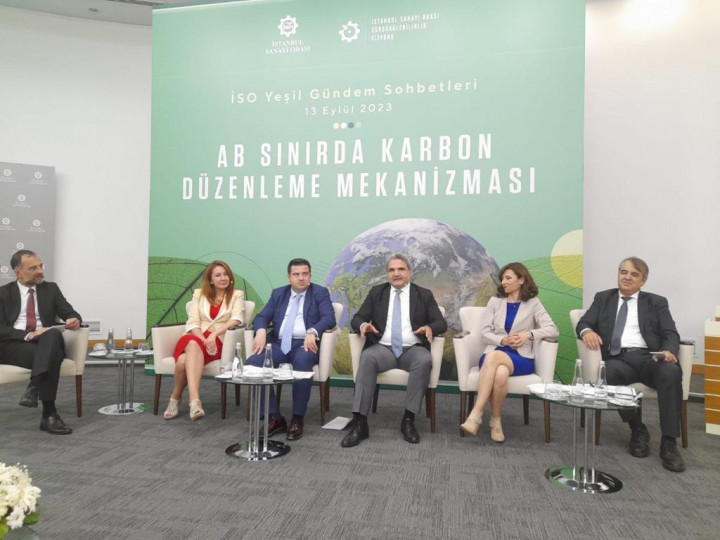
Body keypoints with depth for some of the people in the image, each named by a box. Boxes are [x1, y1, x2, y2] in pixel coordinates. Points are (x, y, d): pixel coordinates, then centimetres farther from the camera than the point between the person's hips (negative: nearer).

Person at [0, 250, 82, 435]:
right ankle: (49, 414, -34)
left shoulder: (51, 289, 17)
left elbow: (70, 314, 9)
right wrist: (28, 335, -18)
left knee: (53, 334, -36)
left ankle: (33, 388, -43)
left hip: (46, 343, 2)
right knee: (52, 356, -34)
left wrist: (75, 320, -16)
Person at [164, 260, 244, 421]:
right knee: (193, 343, -37)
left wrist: (213, 335, -20)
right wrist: (204, 340, -14)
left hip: (219, 342, -2)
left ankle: (176, 398, -19)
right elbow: (192, 323, 5)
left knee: (185, 360, -33)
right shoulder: (199, 294, 17)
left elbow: (236, 320, -6)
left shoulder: (237, 295, 12)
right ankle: (195, 400, -40)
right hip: (196, 339, 2)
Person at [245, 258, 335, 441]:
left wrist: (312, 332, -26)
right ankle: (275, 418, -14)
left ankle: (297, 419, -22)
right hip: (279, 344, 4)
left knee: (302, 361, -38)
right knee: (252, 364, -24)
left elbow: (329, 318, -6)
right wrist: (261, 331, -14)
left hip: (304, 344, -3)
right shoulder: (278, 294, 19)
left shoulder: (320, 293, 9)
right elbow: (262, 316, 10)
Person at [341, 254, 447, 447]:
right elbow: (357, 318, 10)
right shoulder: (377, 292, 15)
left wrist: (429, 327, -19)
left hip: (413, 349, 0)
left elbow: (441, 323, 6)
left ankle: (408, 420, -23)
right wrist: (363, 325, -16)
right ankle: (359, 422, -32)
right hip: (383, 348, 0)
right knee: (367, 358, -33)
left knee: (425, 360, -35)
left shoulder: (424, 295, 12)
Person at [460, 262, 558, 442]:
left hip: (521, 358, -1)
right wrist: (503, 340, -11)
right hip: (494, 354, 2)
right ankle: (495, 421, -23)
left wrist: (529, 334, -16)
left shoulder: (533, 303, 10)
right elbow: (484, 332, 7)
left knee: (493, 356, -37)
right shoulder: (495, 301, 15)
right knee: (500, 373, -37)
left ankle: (476, 414, -33)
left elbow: (553, 329, -1)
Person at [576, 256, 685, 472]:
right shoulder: (603, 298, 20)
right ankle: (637, 429, -13)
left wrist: (669, 351, -19)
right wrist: (587, 331, -17)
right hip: (618, 359, 0)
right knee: (610, 373, -35)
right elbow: (583, 323, 9)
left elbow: (671, 334, 6)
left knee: (670, 372, -33)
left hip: (648, 357, 1)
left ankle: (668, 442, -24)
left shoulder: (656, 302, 18)